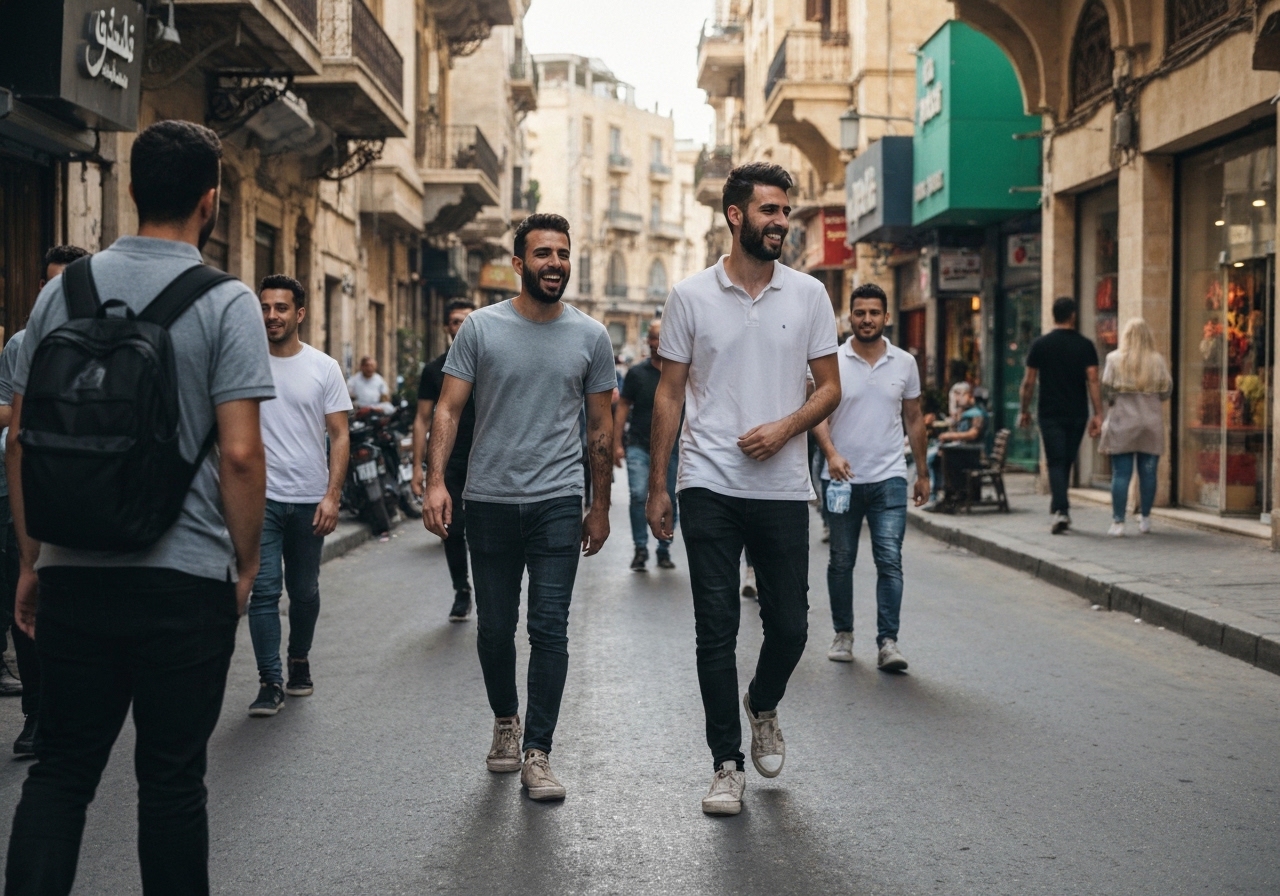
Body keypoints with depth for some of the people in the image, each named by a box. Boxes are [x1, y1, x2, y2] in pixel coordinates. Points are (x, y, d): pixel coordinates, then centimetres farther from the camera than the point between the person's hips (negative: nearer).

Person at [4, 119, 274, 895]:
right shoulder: (227, 304, -8)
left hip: (75, 571, 4)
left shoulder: (64, 290, 5)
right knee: (172, 777, 7)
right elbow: (240, 453, -13)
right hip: (186, 576, -3)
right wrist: (247, 565, -1)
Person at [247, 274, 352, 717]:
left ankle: (299, 663, 33)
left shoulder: (324, 367, 2)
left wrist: (332, 495, -9)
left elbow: (340, 436, 1)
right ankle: (270, 682, -3)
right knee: (264, 590, -8)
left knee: (305, 590, 13)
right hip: (261, 497, -1)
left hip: (310, 498, 1)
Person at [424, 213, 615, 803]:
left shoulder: (590, 336, 4)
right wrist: (435, 480, -15)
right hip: (489, 500, 0)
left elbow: (600, 427, 10)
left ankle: (537, 754, 0)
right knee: (495, 627, 10)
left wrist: (600, 505, 10)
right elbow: (449, 408, -2)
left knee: (549, 628, -5)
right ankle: (505, 721, 34)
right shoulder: (482, 328, 0)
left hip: (557, 501, 0)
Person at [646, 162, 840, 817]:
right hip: (709, 487, -1)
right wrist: (656, 487, 3)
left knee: (790, 625, 6)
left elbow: (830, 387, 7)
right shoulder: (691, 296, 2)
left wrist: (785, 428, -13)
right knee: (717, 629, 0)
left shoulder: (808, 295, 5)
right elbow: (670, 395, 5)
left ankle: (762, 707, 37)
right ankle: (727, 764, 11)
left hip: (783, 488, 2)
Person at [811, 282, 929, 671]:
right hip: (841, 478, 0)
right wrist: (831, 453, -23)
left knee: (890, 560, -8)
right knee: (841, 561, 9)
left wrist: (922, 472, 13)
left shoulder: (905, 363, 6)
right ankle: (843, 634, 23)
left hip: (889, 478, 0)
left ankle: (888, 642, -8)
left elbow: (914, 419, 13)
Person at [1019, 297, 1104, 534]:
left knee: (1056, 463, -3)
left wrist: (1025, 411, 10)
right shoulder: (1085, 345, 0)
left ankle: (1061, 511, -19)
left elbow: (1029, 382, -1)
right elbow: (1093, 381, -7)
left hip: (1051, 414, -2)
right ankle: (1059, 505, 25)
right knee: (1067, 462, 16)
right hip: (1077, 415, 2)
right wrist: (1098, 414, -7)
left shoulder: (1040, 344, -2)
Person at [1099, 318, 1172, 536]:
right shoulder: (1158, 360, 0)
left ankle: (1118, 522, -3)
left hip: (1122, 424, -2)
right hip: (1151, 424, 2)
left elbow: (1106, 391, -7)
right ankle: (1145, 519, 17)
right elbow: (1166, 391, 4)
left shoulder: (1115, 359, -6)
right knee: (1148, 473, 9)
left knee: (1121, 474, -1)